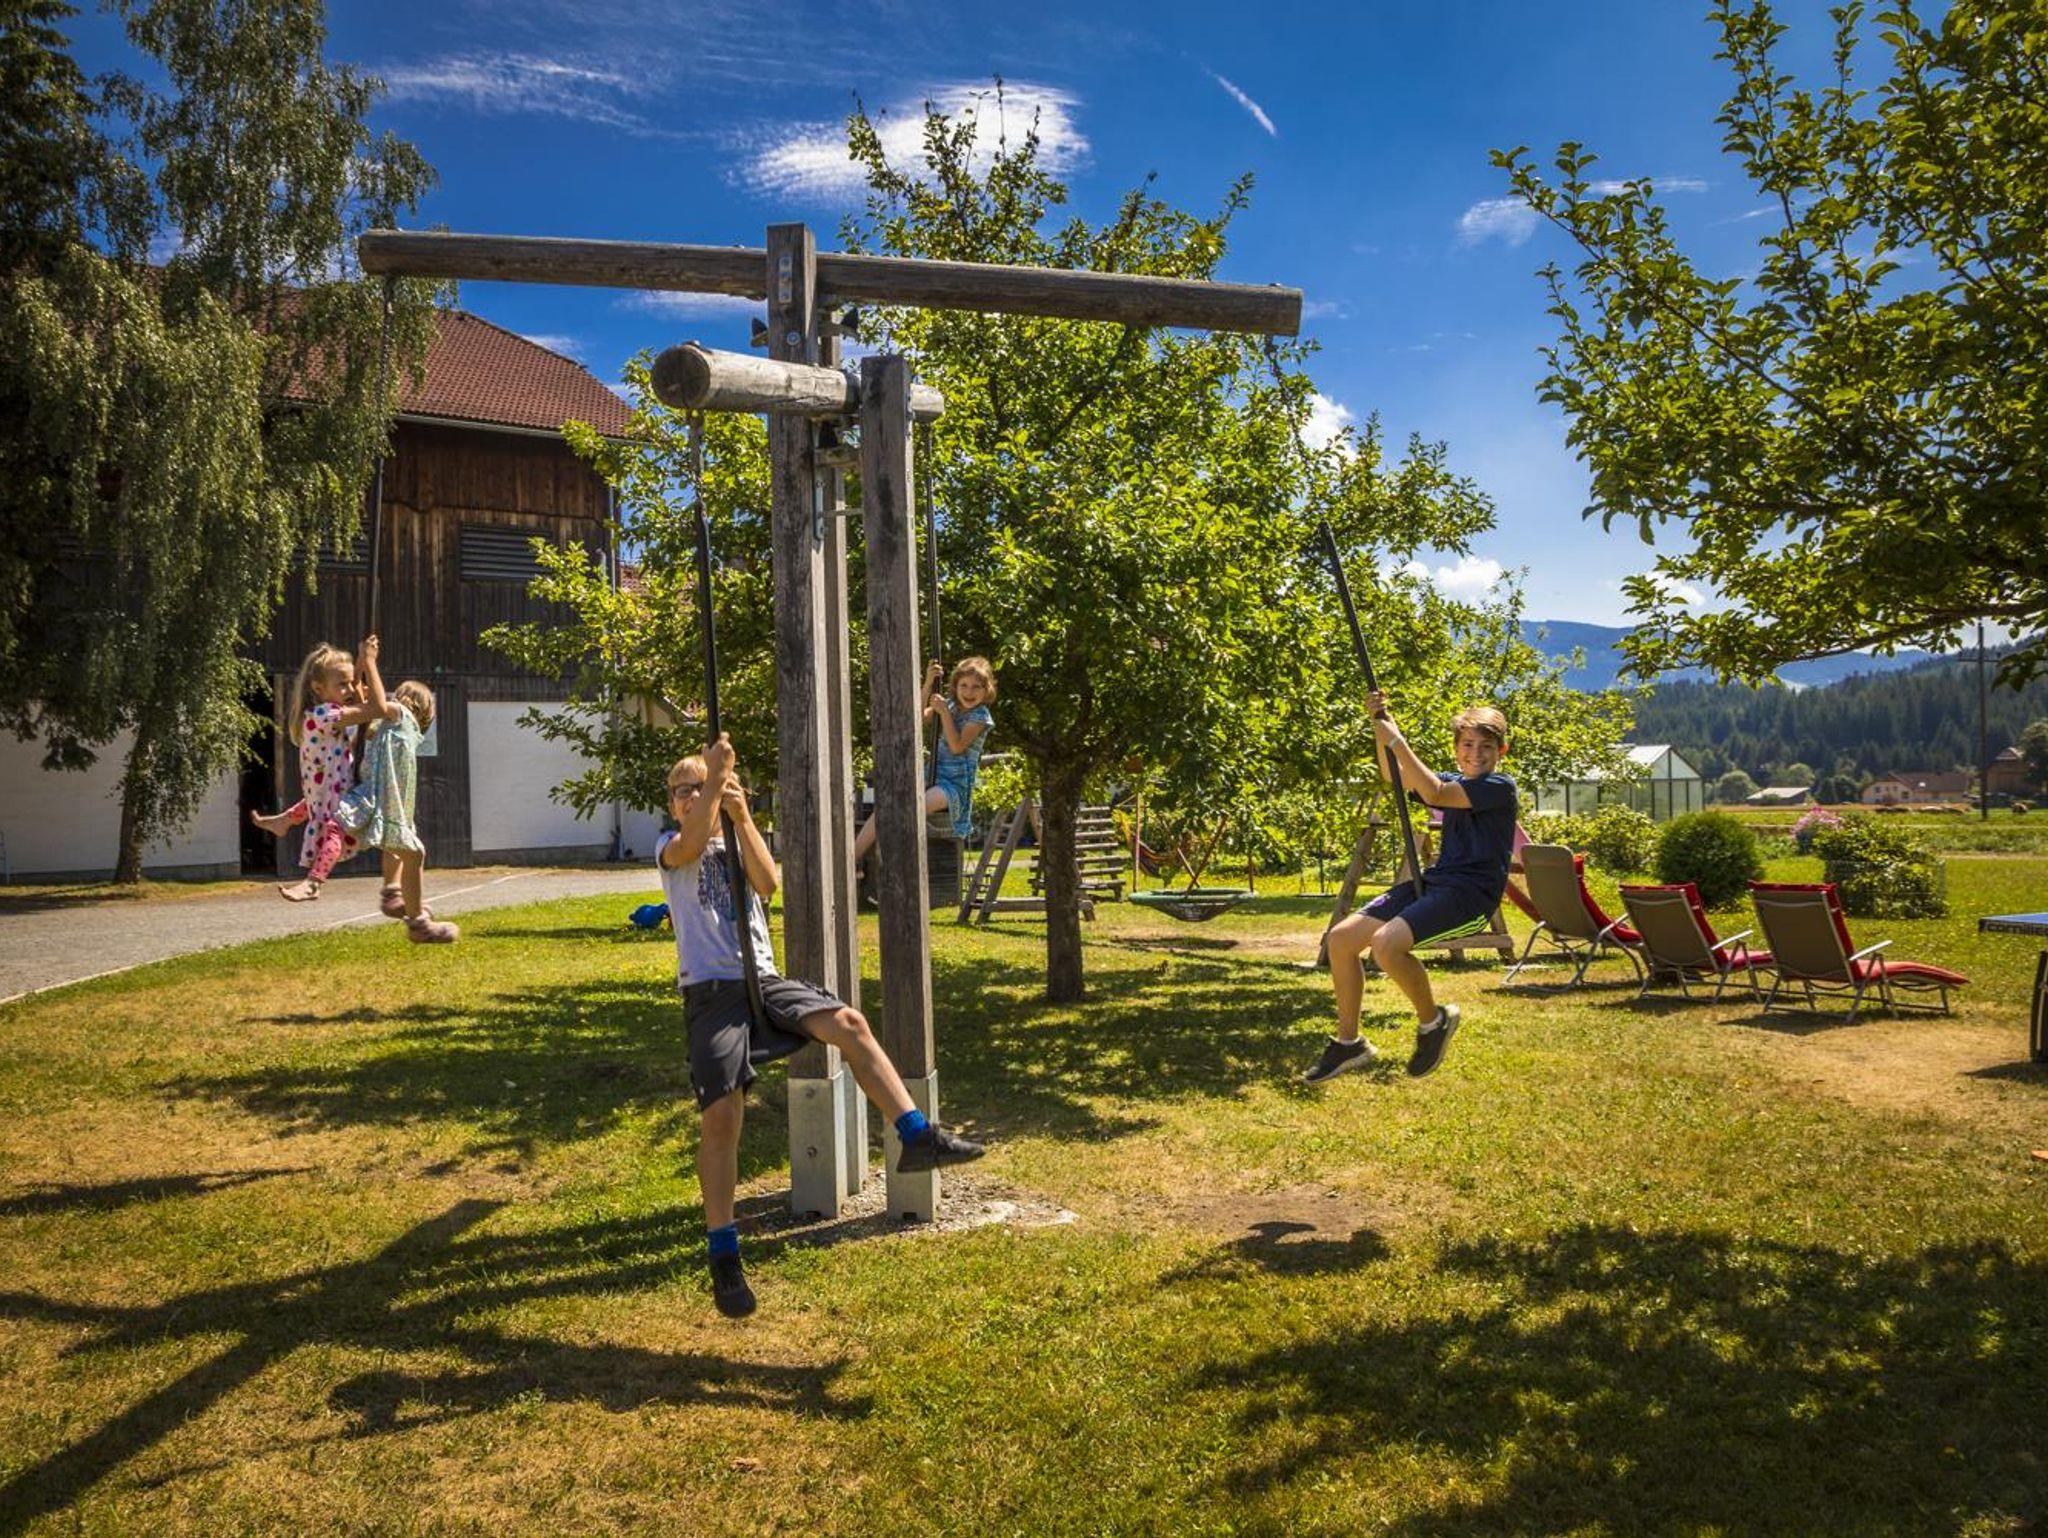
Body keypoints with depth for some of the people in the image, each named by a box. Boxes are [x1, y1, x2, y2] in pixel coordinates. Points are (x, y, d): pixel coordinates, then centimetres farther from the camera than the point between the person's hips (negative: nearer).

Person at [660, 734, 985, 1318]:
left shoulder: (738, 841, 21)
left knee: (848, 1023, -22)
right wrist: (715, 774, -18)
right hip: (712, 992, -3)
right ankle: (724, 1257, -3)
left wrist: (742, 817, -10)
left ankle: (917, 1137, -22)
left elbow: (768, 883, -2)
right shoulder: (670, 848, 11)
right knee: (721, 1117, -14)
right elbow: (691, 845, -17)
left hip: (764, 980, 4)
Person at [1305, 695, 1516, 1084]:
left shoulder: (1500, 788, -8)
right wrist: (1380, 724, 1)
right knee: (1341, 939, -4)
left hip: (1471, 894, -8)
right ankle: (1348, 1044, 8)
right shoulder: (1455, 783, 16)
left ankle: (1433, 1021, -3)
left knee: (1386, 943, -31)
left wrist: (1396, 739, -18)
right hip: (1434, 881, 8)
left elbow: (1433, 793, -20)